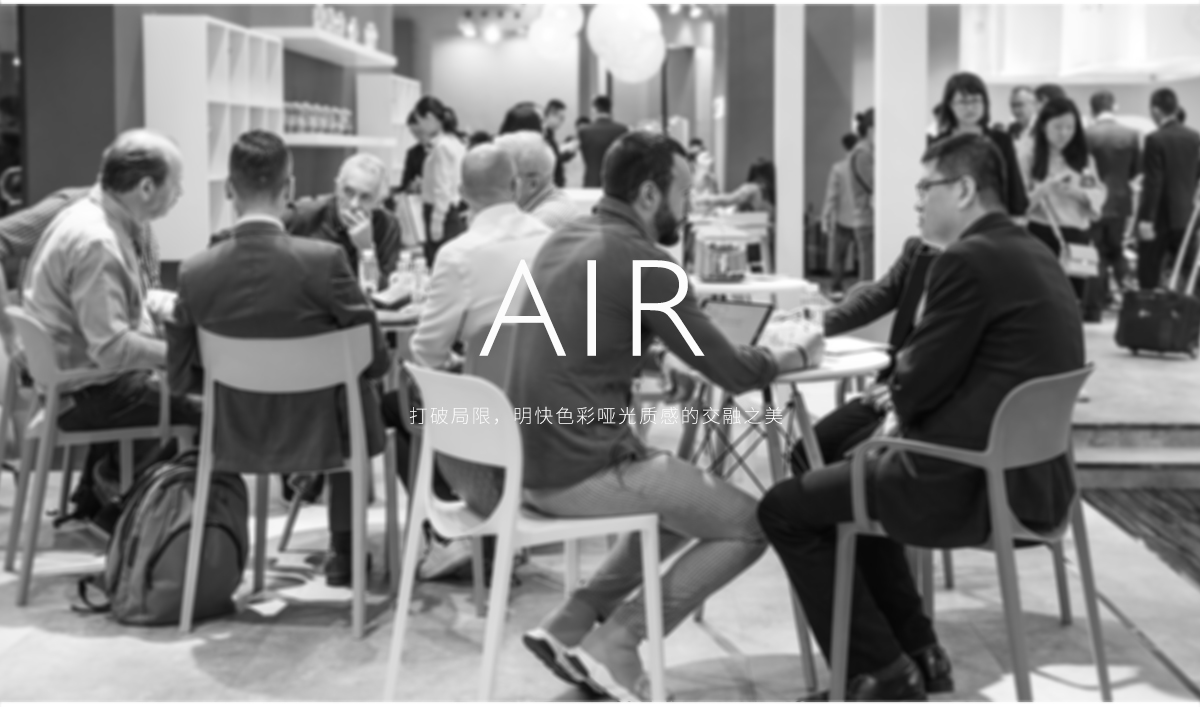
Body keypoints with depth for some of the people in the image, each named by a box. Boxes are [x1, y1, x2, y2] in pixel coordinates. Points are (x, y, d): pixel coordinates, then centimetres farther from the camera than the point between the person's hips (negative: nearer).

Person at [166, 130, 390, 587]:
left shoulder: (195, 273, -14)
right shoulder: (324, 259, -22)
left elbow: (181, 379, -3)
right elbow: (375, 361, -12)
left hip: (235, 441, 2)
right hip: (320, 436, -2)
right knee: (358, 396, 33)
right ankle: (344, 553, 40)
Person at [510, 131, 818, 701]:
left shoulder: (565, 239, 11)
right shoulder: (643, 260, -14)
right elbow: (732, 373, -10)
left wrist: (675, 355, 12)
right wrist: (794, 356, 10)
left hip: (535, 457, 9)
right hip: (583, 467, -9)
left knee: (689, 497, 26)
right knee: (750, 524, 4)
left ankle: (571, 625, 17)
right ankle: (614, 642, 1)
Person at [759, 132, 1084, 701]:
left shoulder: (969, 259, -17)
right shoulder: (1032, 255, 12)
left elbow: (919, 384, -15)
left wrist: (899, 406, 6)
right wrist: (904, 406, 8)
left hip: (973, 486, -10)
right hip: (1033, 475, 10)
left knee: (784, 510, 4)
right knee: (855, 475, 30)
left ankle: (882, 674, 9)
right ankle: (916, 654, 28)